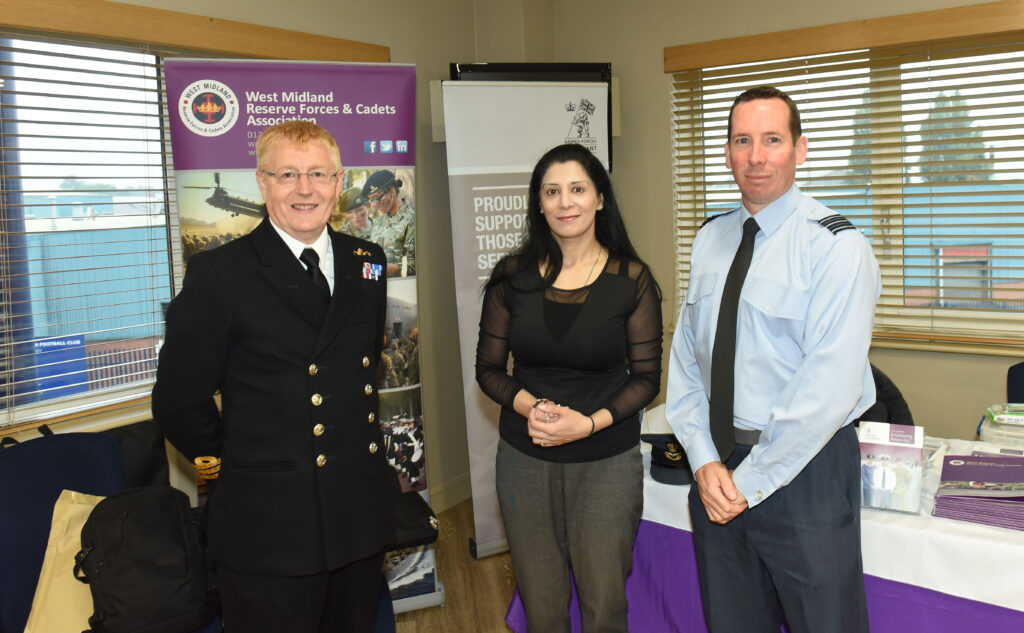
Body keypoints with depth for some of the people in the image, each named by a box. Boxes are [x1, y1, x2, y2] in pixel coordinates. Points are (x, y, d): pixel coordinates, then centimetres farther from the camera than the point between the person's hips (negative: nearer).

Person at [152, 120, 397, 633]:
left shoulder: (368, 262, 6)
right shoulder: (217, 273, -10)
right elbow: (178, 402, -9)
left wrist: (357, 449, 12)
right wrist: (241, 466, -1)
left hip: (360, 515, 5)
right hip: (268, 530, -5)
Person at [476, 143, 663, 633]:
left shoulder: (631, 280, -5)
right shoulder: (513, 277, -1)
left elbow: (647, 378, -2)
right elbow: (488, 368, 4)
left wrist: (590, 422, -17)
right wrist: (530, 406, -16)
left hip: (607, 461, -1)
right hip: (525, 459, 2)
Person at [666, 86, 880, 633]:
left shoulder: (834, 245, -12)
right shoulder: (710, 240, 7)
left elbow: (829, 386, -19)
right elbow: (685, 356, 5)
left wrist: (750, 480, -16)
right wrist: (704, 461, -6)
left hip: (805, 471, -5)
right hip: (718, 470, 5)